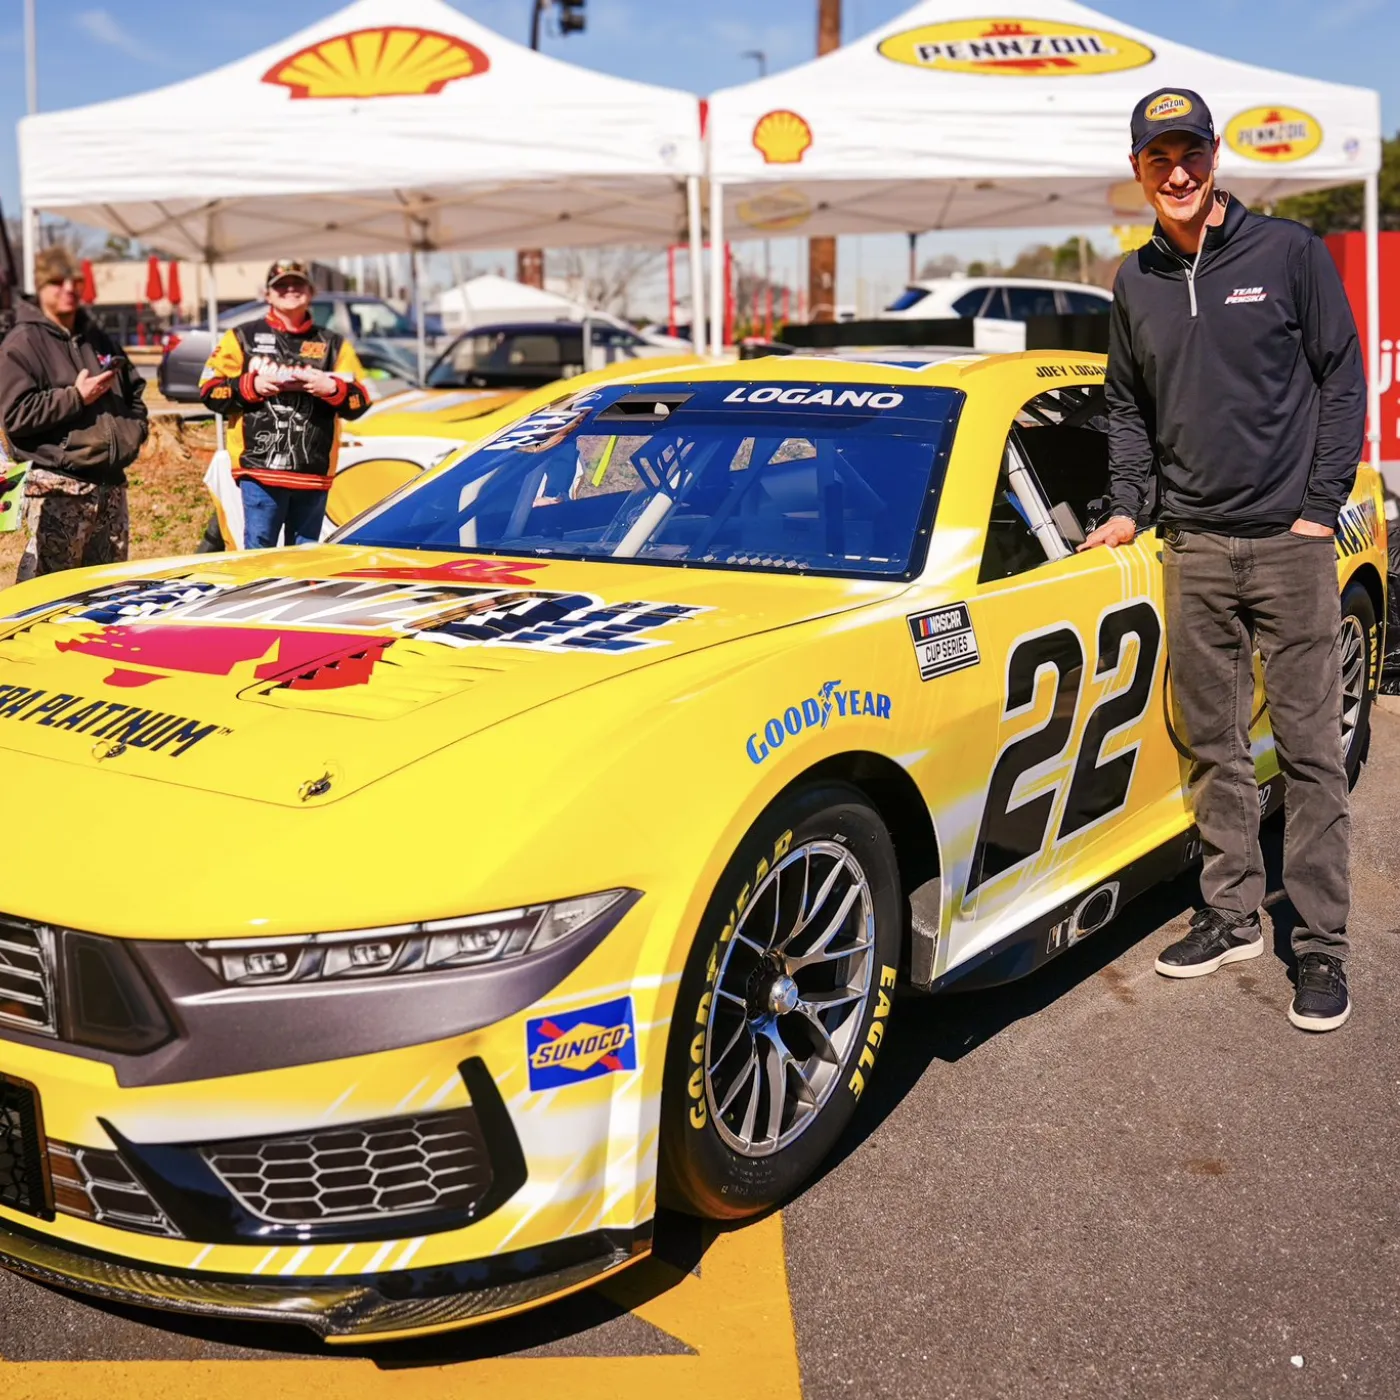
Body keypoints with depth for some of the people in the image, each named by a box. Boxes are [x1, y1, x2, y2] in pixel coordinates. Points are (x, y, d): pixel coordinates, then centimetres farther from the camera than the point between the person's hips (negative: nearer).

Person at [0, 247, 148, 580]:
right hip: (57, 492, -7)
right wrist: (76, 397, -15)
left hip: (111, 482, 7)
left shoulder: (96, 337, 19)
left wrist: (135, 428, 11)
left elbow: (133, 389, 30)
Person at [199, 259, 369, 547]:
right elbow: (209, 390, 7)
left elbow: (359, 402, 9)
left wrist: (332, 388, -10)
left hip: (314, 472, 2)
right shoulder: (242, 337, 10)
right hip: (260, 469, -2)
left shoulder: (333, 344, 14)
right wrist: (252, 386, -8)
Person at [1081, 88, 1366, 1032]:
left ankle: (1323, 945, 5)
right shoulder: (1136, 283, 11)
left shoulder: (1288, 253, 0)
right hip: (1193, 547, 4)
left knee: (1309, 747, -2)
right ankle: (1233, 917, 20)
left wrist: (1320, 507, -6)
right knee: (1215, 747, 8)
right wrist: (1126, 506, 8)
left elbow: (1342, 379, 0)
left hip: (1289, 540, -4)